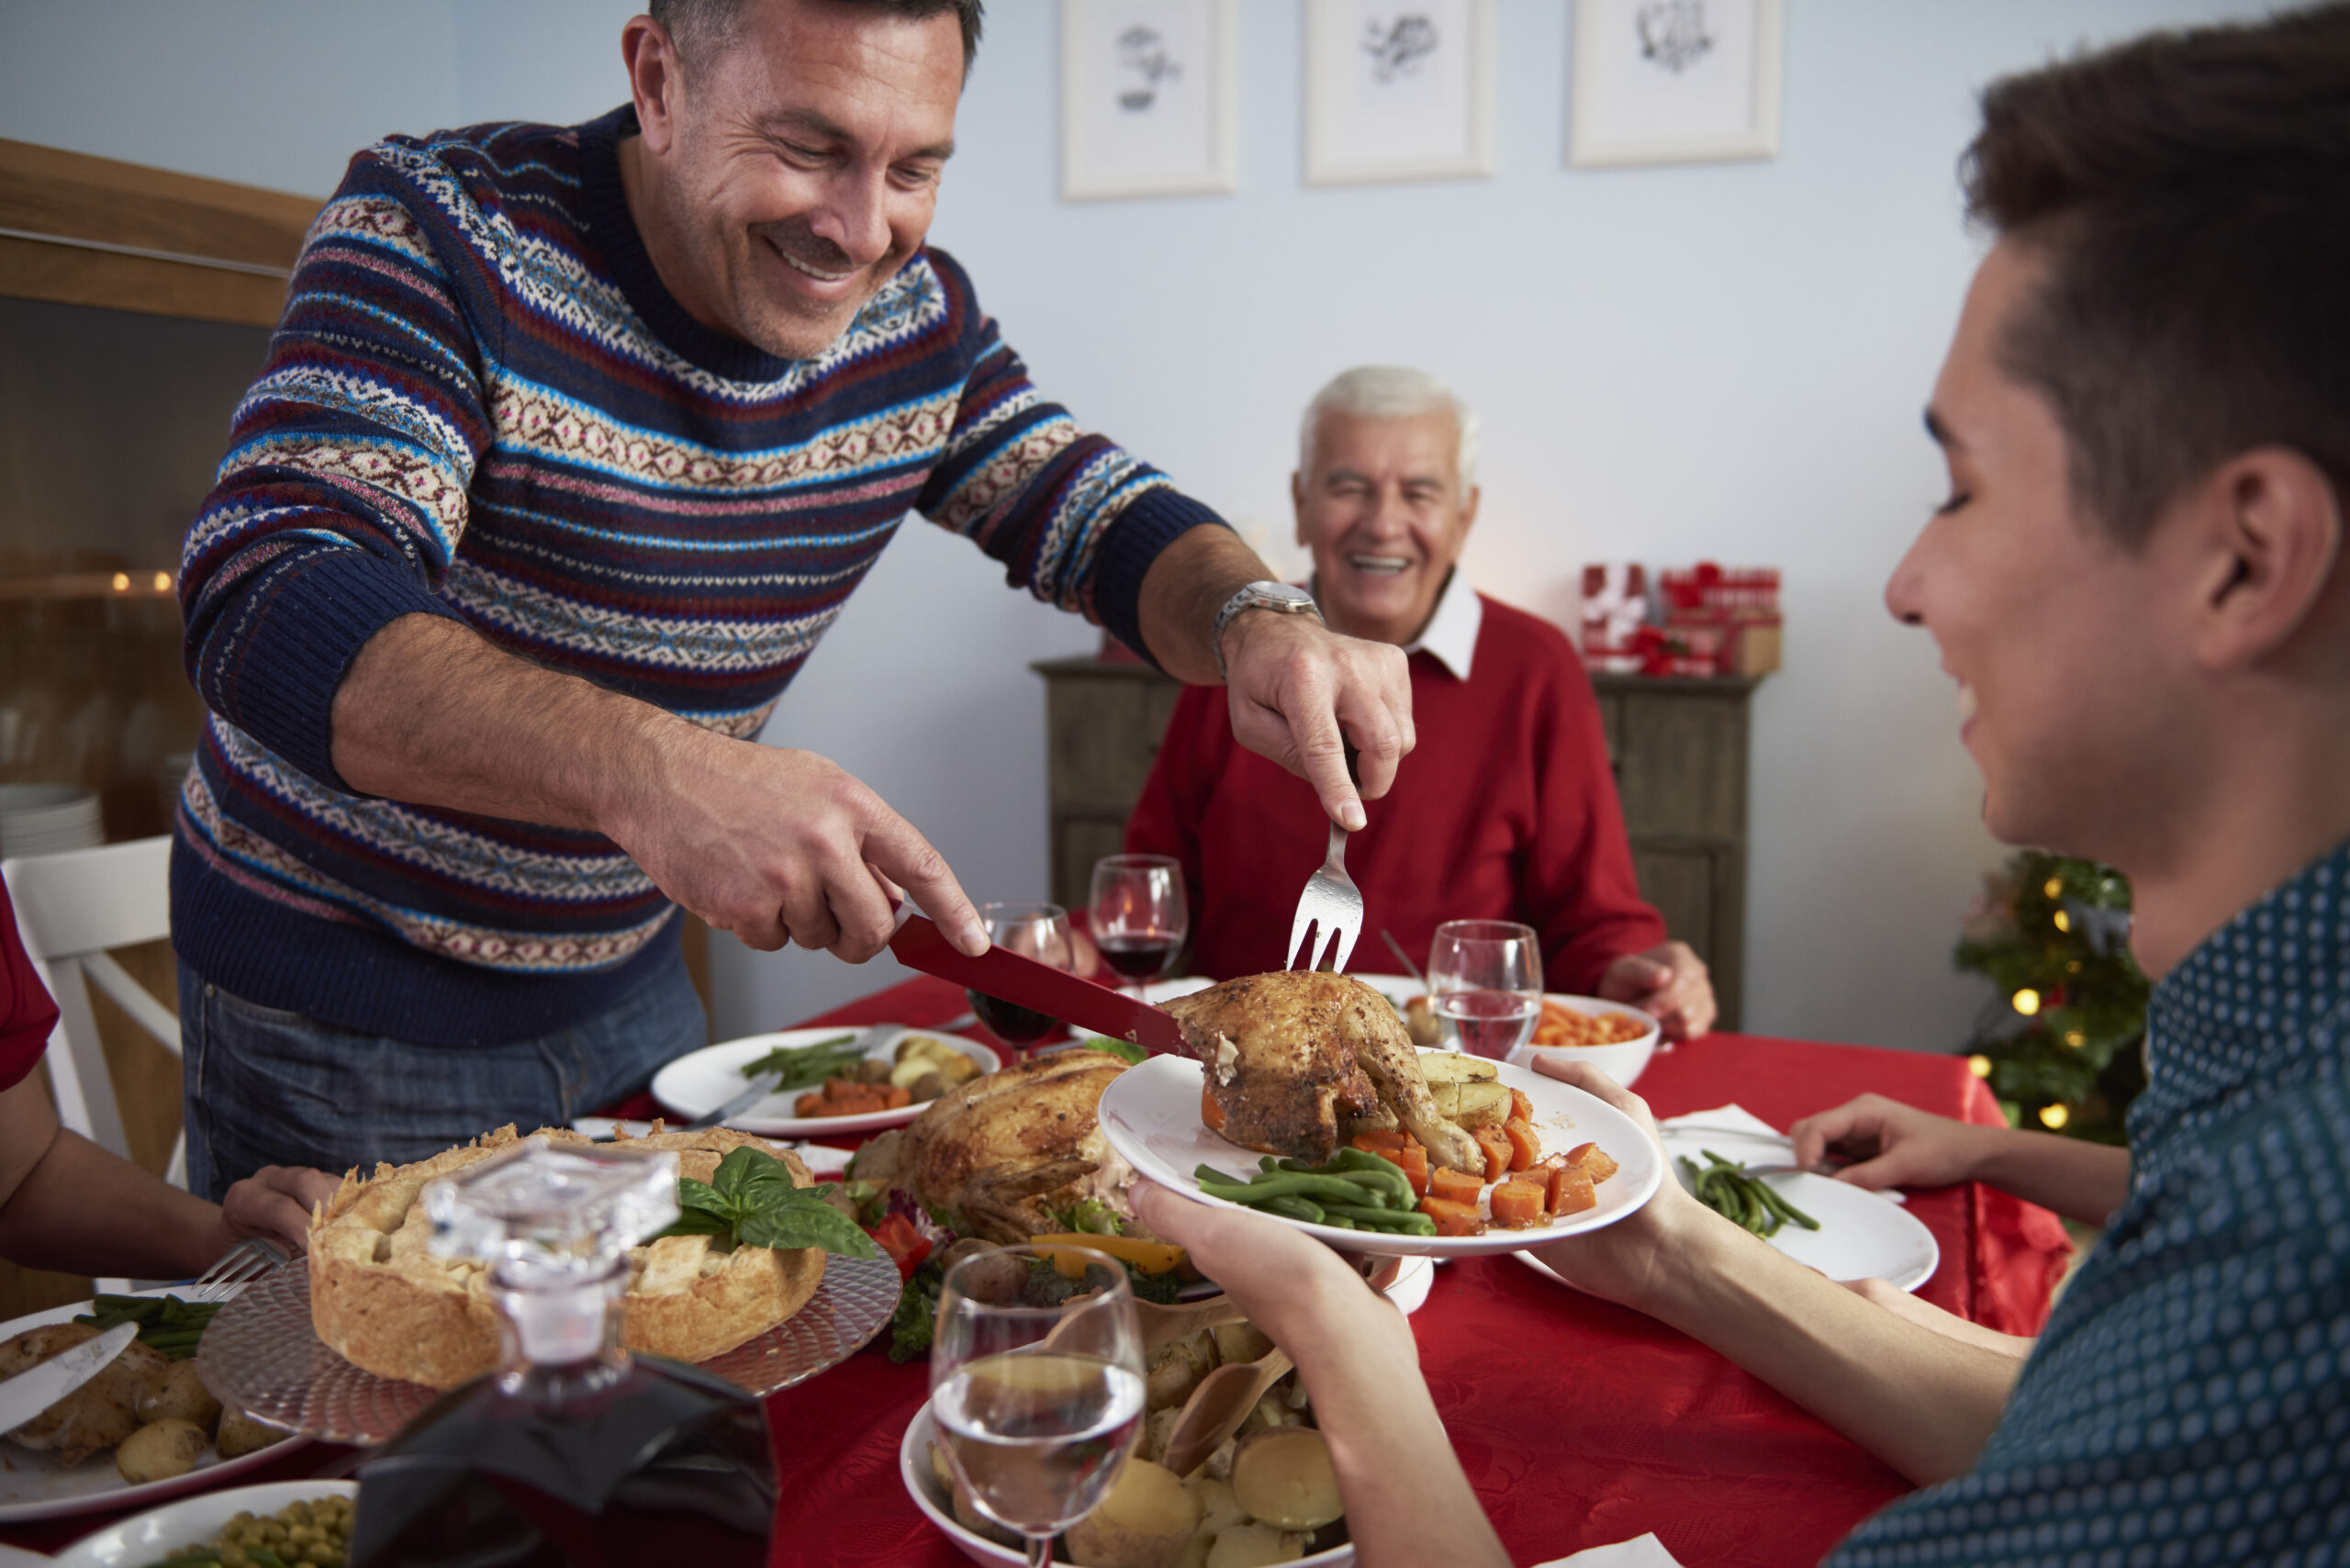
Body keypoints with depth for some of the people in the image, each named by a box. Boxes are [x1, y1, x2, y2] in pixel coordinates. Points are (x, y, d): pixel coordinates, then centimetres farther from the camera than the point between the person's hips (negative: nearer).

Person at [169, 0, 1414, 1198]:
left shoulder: (917, 319, -5)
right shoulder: (446, 232, -22)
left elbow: (1101, 520, 0)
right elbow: (262, 600, -34)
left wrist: (1254, 619, -24)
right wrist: (641, 767, -51)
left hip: (624, 980, 5)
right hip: (337, 993, -4)